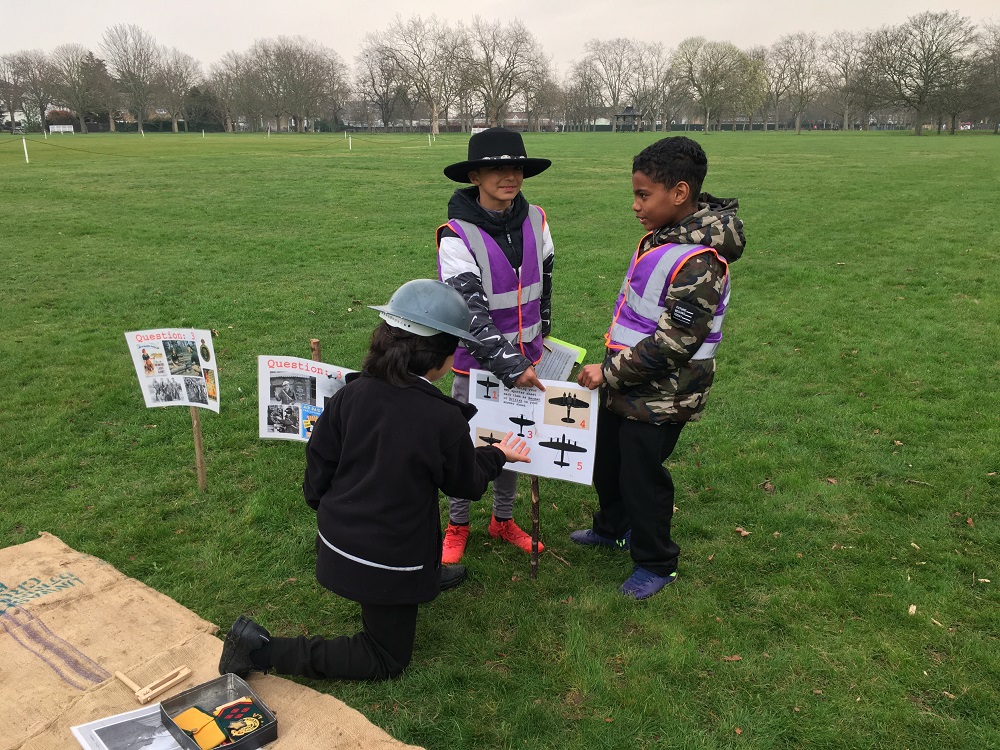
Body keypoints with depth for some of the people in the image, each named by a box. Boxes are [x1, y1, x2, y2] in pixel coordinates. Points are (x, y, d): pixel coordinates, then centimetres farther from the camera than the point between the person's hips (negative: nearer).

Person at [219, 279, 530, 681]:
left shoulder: (351, 394, -12)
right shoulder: (446, 420, -22)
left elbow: (318, 471, -2)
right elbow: (466, 484, -2)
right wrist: (498, 455, 18)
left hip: (336, 542, 6)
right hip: (387, 565, -6)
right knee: (387, 659, 17)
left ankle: (428, 576, 46)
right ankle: (263, 649, 4)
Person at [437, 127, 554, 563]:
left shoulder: (535, 220, -4)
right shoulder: (457, 236, -19)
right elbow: (469, 309, -25)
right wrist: (509, 366, -29)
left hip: (524, 358, 5)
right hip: (477, 362, -4)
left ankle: (503, 519, 40)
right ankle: (457, 525, 34)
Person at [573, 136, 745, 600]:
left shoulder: (698, 263, -27)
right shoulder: (662, 236, 3)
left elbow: (671, 344, -27)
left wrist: (610, 372, -20)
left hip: (658, 398, -9)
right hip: (626, 386, 9)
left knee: (641, 476, 7)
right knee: (606, 461, 23)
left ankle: (657, 564, 31)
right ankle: (614, 528, 49)